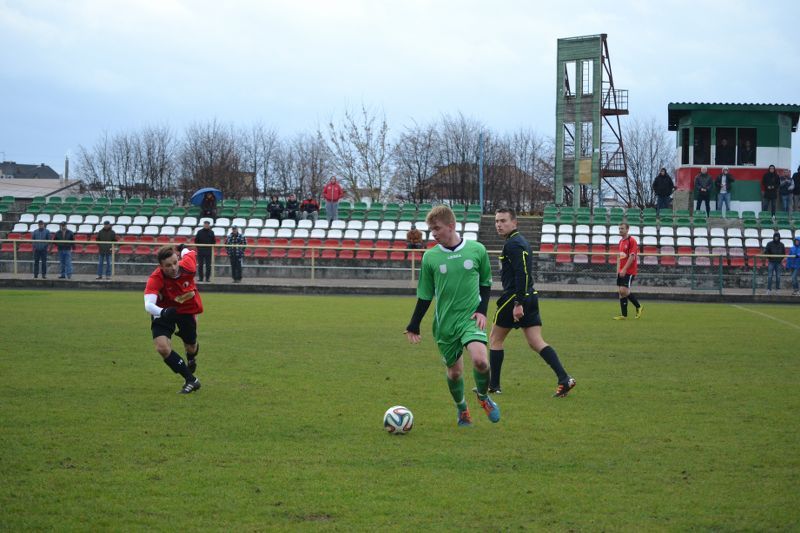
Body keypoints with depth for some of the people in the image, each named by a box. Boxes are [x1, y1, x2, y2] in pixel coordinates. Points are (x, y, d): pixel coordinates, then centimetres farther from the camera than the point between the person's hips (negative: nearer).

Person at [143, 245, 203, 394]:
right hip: (164, 311, -2)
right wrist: (162, 312, -67)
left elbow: (190, 253, -5)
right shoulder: (155, 279, -35)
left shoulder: (188, 267, -29)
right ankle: (191, 381, -5)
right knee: (162, 347, -20)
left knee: (190, 347, 15)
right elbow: (148, 304, -46)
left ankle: (192, 358, 57)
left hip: (187, 310, 2)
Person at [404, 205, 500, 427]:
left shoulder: (477, 250, -4)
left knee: (480, 360, -23)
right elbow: (424, 295, 7)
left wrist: (482, 310, -2)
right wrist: (413, 326, 8)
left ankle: (483, 396, 7)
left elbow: (486, 282, 10)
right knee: (454, 371, 8)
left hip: (471, 318, -2)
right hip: (445, 323, 2)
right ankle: (461, 408, 36)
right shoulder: (430, 257, -2)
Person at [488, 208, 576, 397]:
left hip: (514, 297, -9)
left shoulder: (512, 244, -13)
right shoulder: (521, 241, 19)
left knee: (495, 339, 6)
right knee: (536, 342, 4)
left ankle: (493, 385, 11)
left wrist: (518, 303, -26)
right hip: (530, 297, 9)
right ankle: (564, 379, -8)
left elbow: (521, 274, -23)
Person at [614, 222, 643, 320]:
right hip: (621, 271, 8)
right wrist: (618, 269, 11)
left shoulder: (631, 241, -10)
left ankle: (638, 306, 1)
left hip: (629, 271, -8)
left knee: (624, 291, -16)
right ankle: (624, 315, 7)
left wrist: (624, 269, -20)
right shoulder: (621, 241, 15)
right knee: (620, 292, 4)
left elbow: (632, 257, -16)